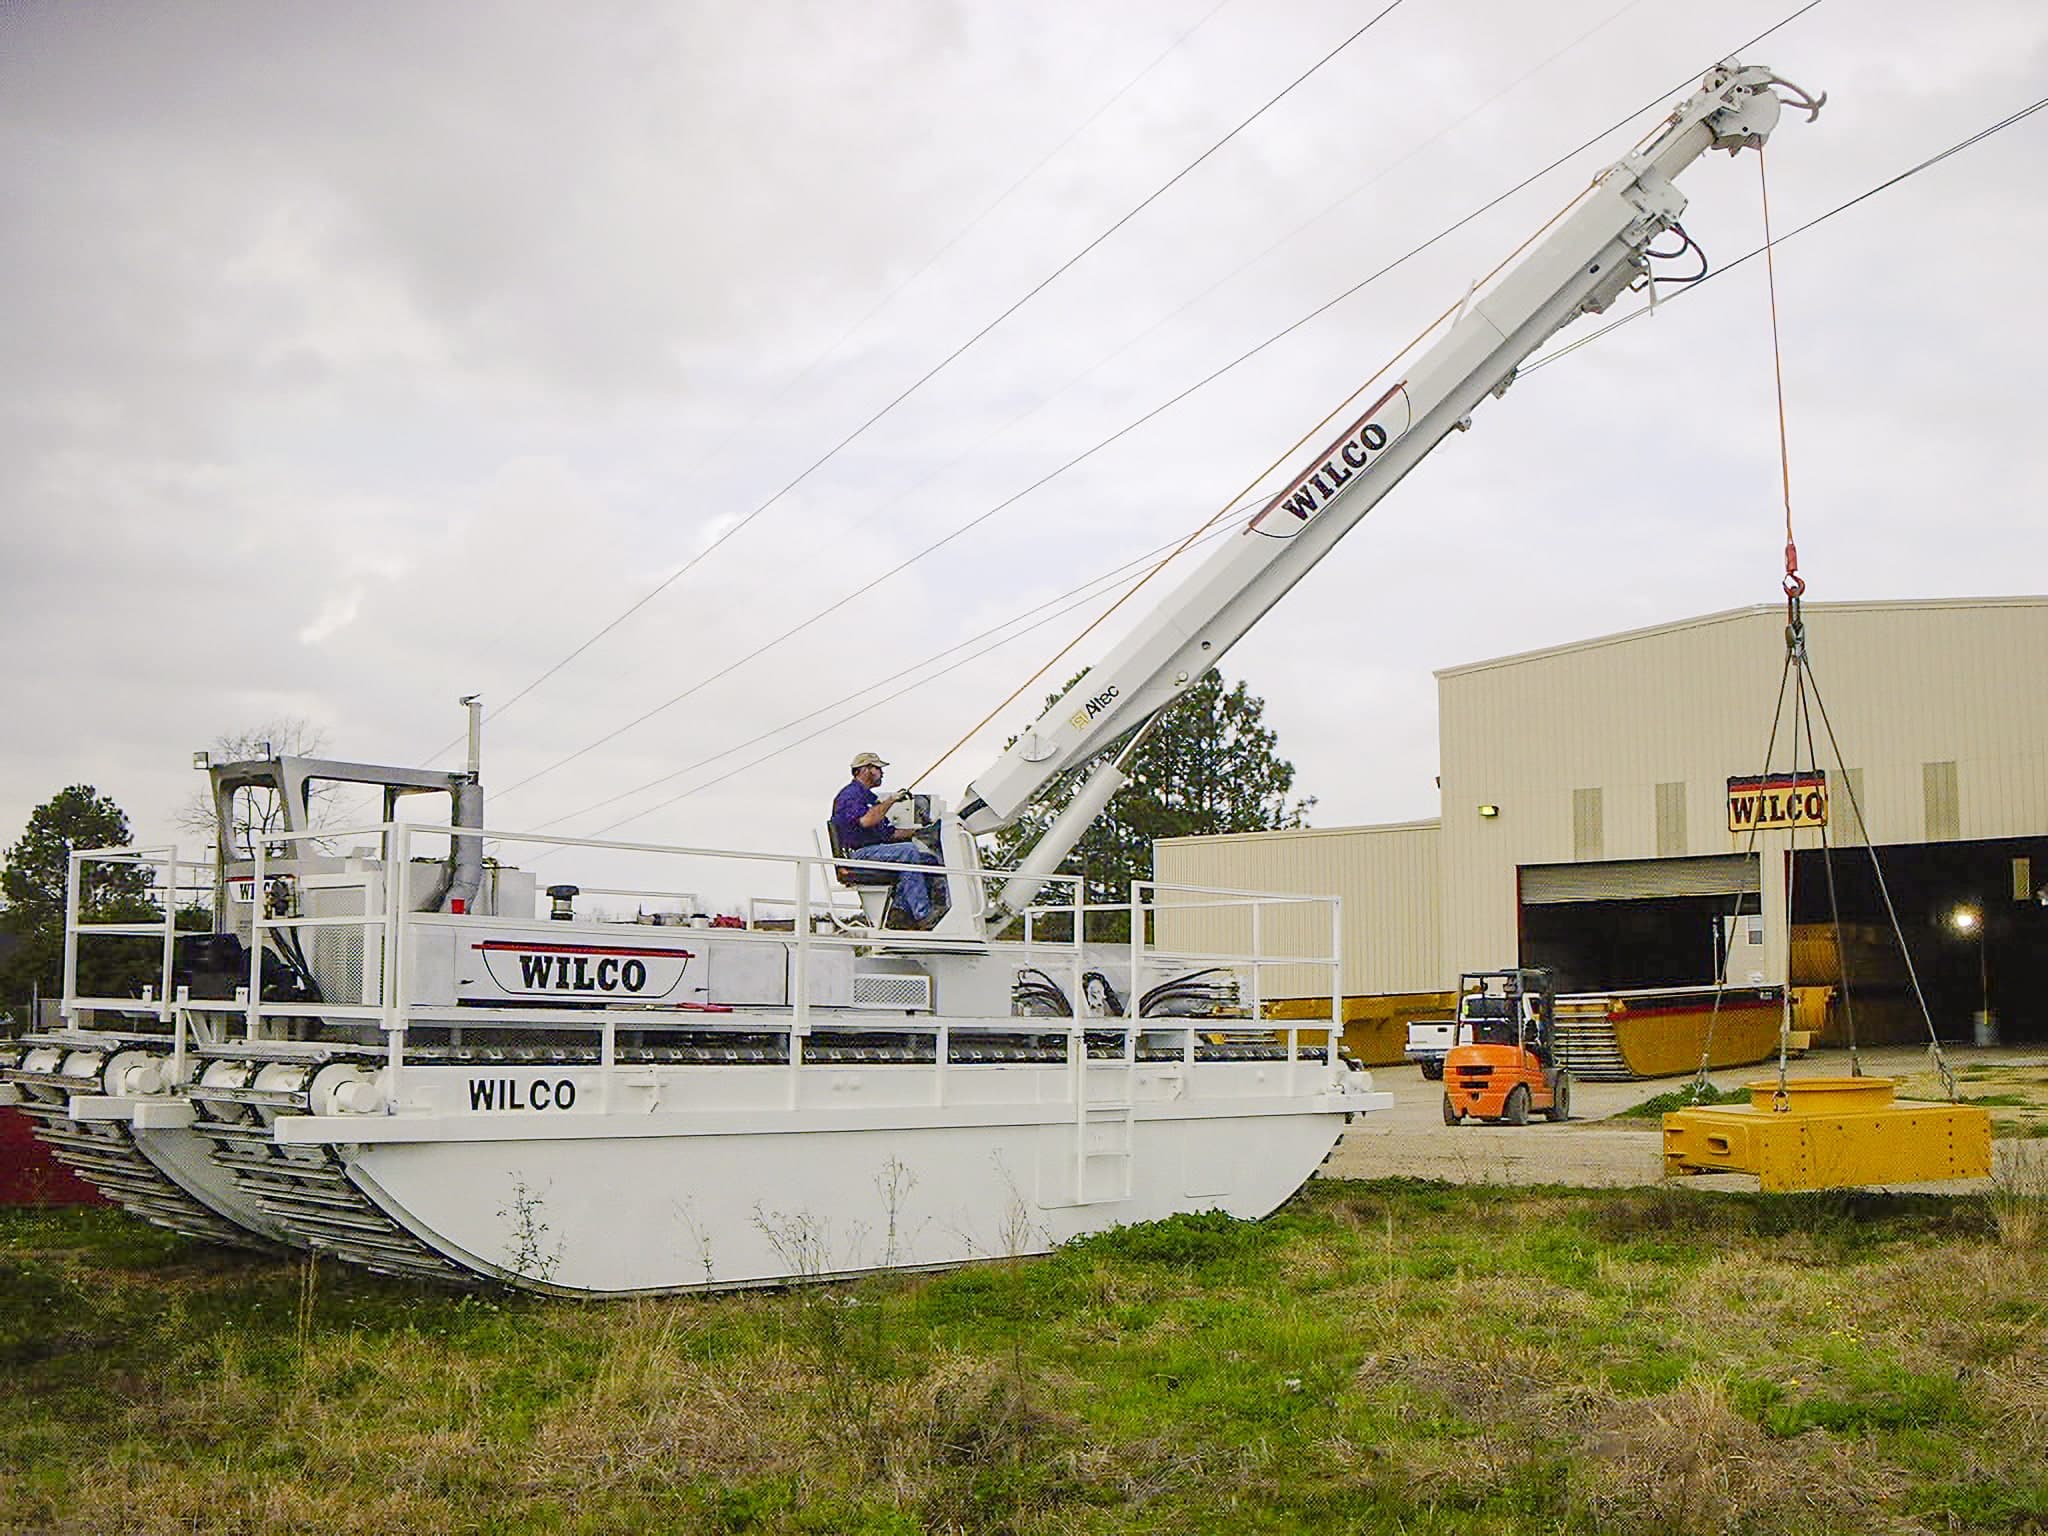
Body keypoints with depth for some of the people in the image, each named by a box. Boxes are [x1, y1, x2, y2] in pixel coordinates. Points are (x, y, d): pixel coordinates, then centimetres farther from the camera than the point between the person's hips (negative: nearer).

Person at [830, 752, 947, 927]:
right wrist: (891, 800, -16)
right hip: (859, 854, -10)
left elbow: (888, 833, 26)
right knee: (908, 851, -29)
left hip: (877, 850, 10)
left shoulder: (869, 797, 28)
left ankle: (902, 908, -14)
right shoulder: (849, 794, -4)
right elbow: (865, 821, -25)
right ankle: (922, 915, -33)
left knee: (930, 858, -4)